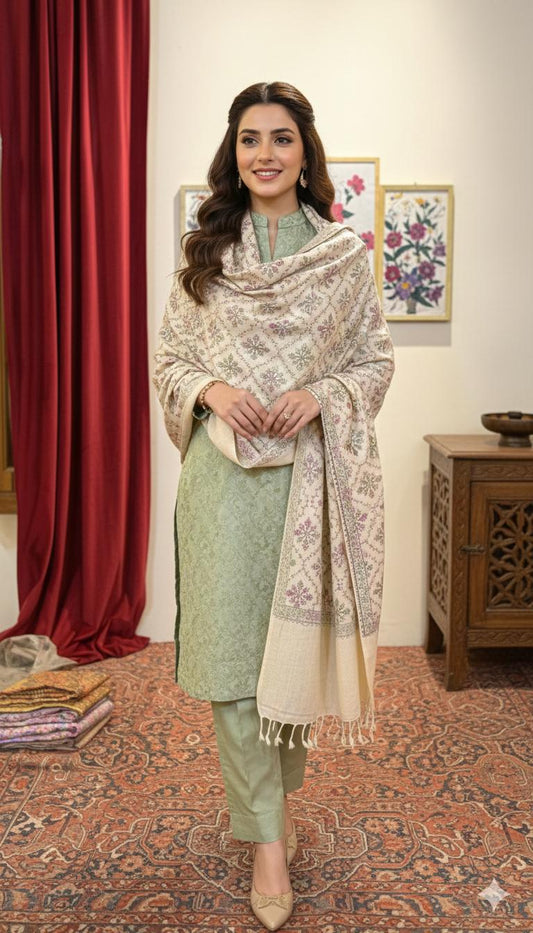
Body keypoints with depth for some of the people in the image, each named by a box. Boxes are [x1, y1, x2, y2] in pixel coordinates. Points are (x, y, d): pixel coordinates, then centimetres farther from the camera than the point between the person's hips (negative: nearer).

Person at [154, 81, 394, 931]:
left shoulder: (344, 253, 5)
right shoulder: (203, 253, 8)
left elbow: (377, 359, 6)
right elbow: (169, 358, 9)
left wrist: (319, 396, -13)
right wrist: (213, 390, -12)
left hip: (312, 469, 0)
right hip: (225, 467, 0)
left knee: (298, 634, 8)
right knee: (233, 645, -2)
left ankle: (281, 790, 33)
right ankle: (266, 837, 10)